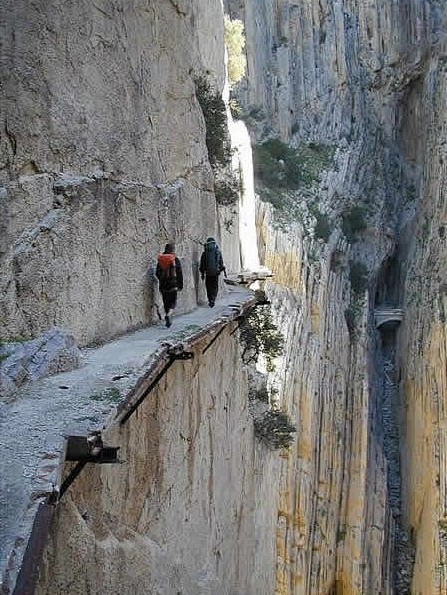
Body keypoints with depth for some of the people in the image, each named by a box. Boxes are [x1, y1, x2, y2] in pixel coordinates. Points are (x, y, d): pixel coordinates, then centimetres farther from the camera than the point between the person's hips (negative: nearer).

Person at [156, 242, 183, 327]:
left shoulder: (160, 260, 3)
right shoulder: (175, 260, -6)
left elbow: (157, 273, 9)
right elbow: (179, 273, -5)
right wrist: (180, 285, 3)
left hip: (163, 285, 3)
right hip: (173, 285, -3)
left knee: (166, 302, 12)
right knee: (173, 301, 6)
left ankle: (168, 320, 12)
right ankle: (168, 315, -21)